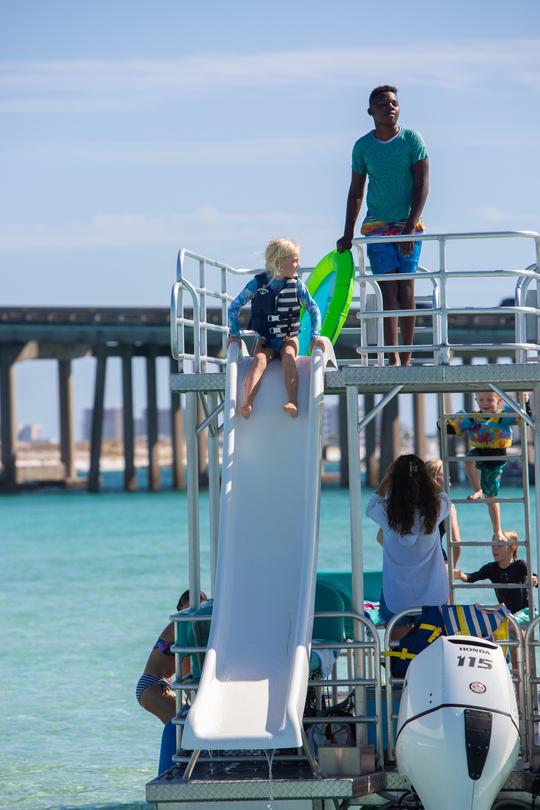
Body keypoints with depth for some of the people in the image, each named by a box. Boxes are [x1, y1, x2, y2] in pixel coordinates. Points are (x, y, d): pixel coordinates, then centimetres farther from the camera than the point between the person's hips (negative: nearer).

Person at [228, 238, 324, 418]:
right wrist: (234, 333, -4)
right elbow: (234, 306, 3)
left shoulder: (297, 284, -1)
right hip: (265, 340, 0)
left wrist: (315, 335, -10)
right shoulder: (257, 284, -4)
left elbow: (313, 309, 3)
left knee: (288, 356, -32)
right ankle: (246, 404, -48)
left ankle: (293, 403, -46)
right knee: (259, 359, -30)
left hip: (289, 338, 0)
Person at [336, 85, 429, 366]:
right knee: (388, 289, -9)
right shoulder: (362, 147, 5)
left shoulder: (412, 139, -1)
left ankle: (406, 358, 2)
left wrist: (410, 227, -13)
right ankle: (393, 358, -16)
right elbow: (355, 192, 12)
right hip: (377, 226, 1)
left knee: (406, 286, -3)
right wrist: (348, 234, 7)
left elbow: (422, 185, -4)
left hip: (409, 224, -1)